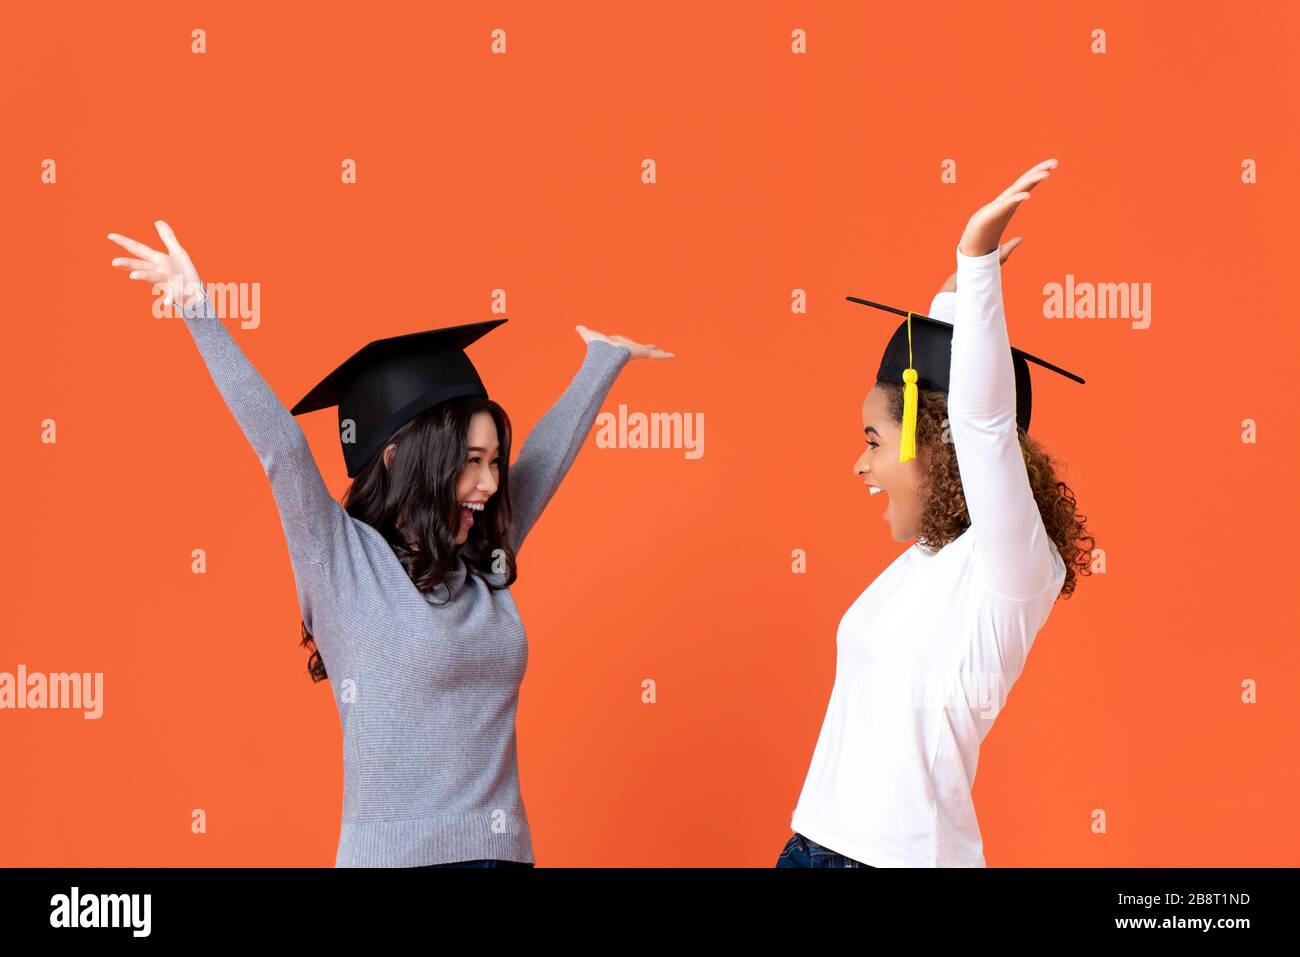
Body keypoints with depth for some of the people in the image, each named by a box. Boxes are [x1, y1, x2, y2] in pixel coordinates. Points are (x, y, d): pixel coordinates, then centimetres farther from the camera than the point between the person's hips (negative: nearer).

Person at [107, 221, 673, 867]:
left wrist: (605, 360, 33)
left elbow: (548, 454, 21)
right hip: (398, 853, -5)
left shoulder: (484, 568, 9)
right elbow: (280, 444, -13)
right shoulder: (345, 565, -5)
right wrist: (200, 309, -18)